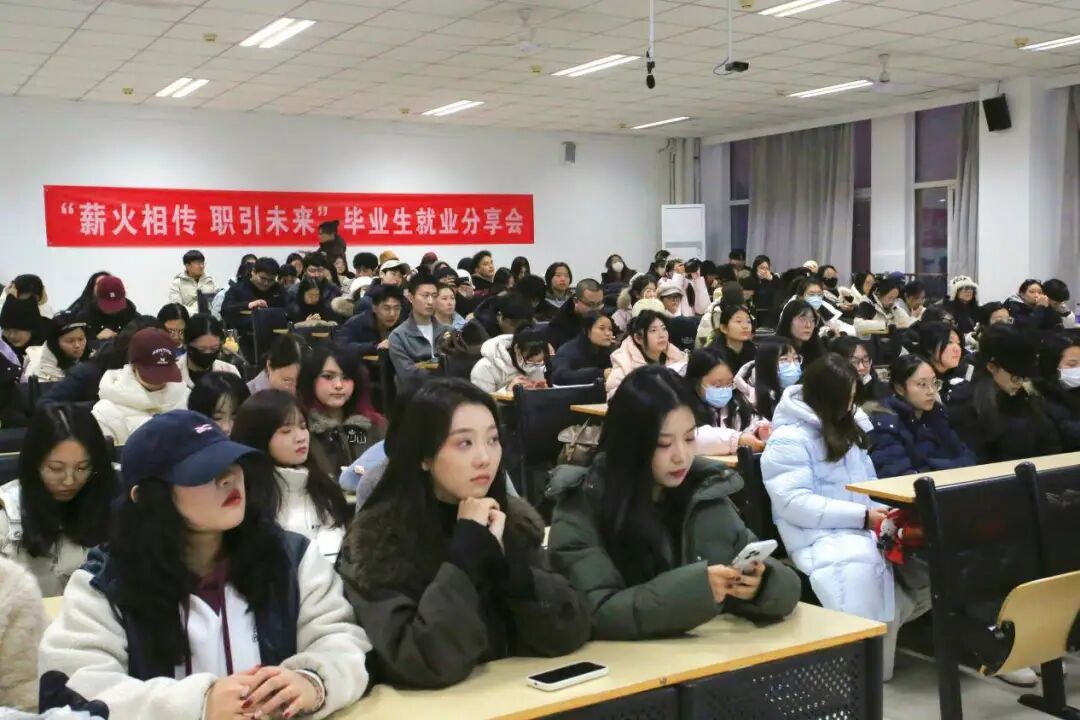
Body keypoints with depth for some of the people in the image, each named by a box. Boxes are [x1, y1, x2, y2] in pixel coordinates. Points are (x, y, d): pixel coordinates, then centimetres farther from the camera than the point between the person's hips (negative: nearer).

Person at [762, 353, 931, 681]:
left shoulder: (848, 426, 18)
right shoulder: (788, 439, -8)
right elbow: (796, 503, -17)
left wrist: (885, 512, 2)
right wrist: (862, 516, -20)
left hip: (865, 527, 7)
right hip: (818, 537, -7)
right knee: (859, 561, -38)